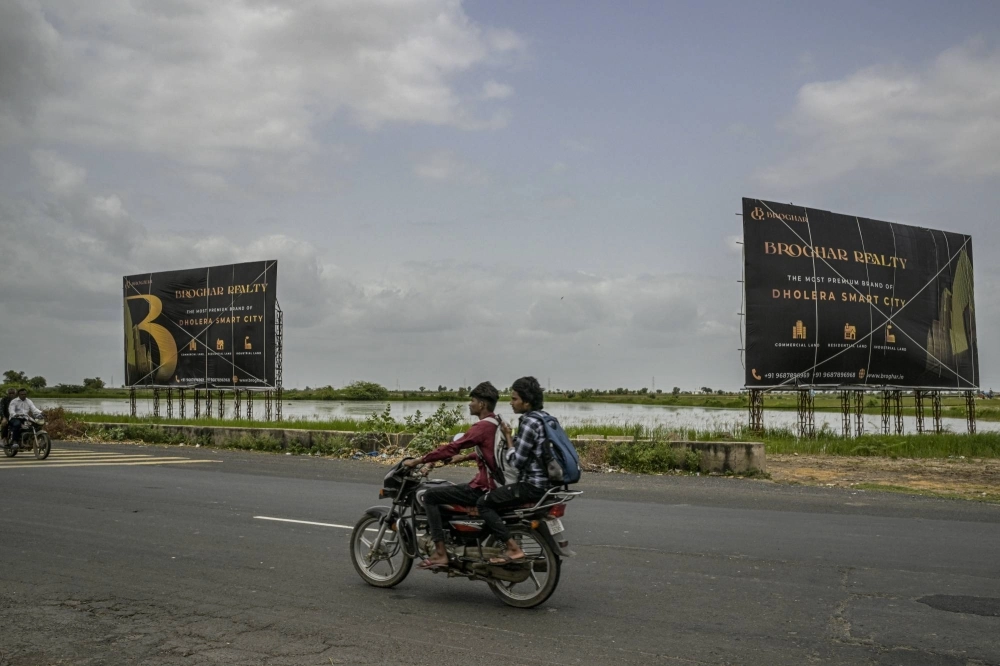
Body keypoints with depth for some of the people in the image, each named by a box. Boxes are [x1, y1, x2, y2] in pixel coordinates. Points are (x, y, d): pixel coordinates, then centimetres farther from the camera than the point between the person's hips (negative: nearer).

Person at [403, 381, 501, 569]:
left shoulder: (483, 426, -18)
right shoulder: (497, 424, 12)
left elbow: (452, 448, -21)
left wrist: (418, 460, -15)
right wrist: (464, 457, 29)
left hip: (483, 488, -10)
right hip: (496, 485, 10)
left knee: (431, 496, -7)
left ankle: (440, 553, -11)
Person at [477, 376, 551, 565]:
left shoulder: (529, 423, -17)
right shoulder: (543, 418, 13)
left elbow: (516, 462, -18)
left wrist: (507, 437, -7)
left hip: (532, 486, -10)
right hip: (545, 483, 10)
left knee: (484, 503, -7)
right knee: (496, 499, 26)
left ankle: (513, 549, -12)